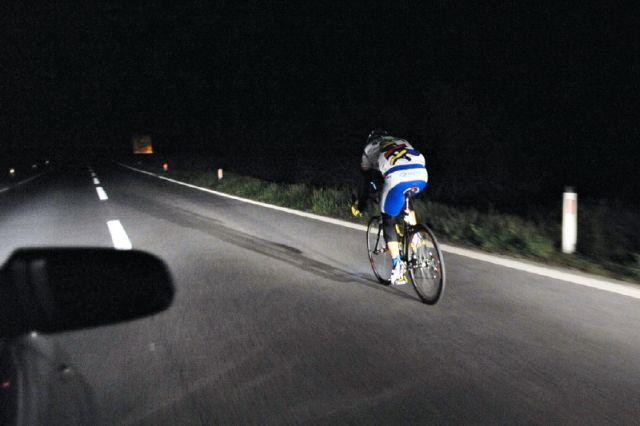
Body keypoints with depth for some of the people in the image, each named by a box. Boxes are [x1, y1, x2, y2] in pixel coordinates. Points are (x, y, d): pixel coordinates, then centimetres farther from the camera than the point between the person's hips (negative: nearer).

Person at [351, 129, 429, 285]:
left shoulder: (370, 148, 32)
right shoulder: (403, 142, 42)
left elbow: (365, 182, 32)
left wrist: (360, 206, 41)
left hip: (397, 178, -4)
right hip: (421, 174, 4)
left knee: (389, 223, 12)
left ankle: (398, 268, 5)